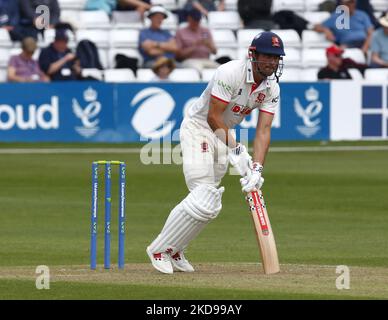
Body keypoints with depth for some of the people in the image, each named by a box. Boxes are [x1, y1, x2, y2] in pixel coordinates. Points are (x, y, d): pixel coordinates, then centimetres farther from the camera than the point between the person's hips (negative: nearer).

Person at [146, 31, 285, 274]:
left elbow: (263, 130, -9)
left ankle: (174, 252, 23)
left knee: (210, 206, 7)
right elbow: (213, 117, -23)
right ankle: (159, 249, -6)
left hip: (224, 135, 8)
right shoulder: (231, 73, -25)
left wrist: (257, 169, -21)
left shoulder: (272, 88, -4)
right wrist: (235, 149, -24)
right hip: (198, 128, -8)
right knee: (203, 199, -19)